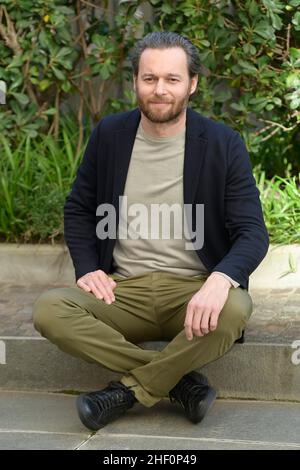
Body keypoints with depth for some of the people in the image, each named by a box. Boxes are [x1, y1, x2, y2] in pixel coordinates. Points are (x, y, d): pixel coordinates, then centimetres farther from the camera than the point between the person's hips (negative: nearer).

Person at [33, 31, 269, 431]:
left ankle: (129, 389, -16)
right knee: (49, 310, -26)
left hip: (194, 292, -2)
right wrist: (87, 268, -3)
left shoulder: (223, 144, -3)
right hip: (123, 291, 2)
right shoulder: (109, 135, 5)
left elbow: (253, 232, -6)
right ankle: (179, 381, -19)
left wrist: (221, 279, -28)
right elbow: (78, 209, 17)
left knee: (234, 309, -36)